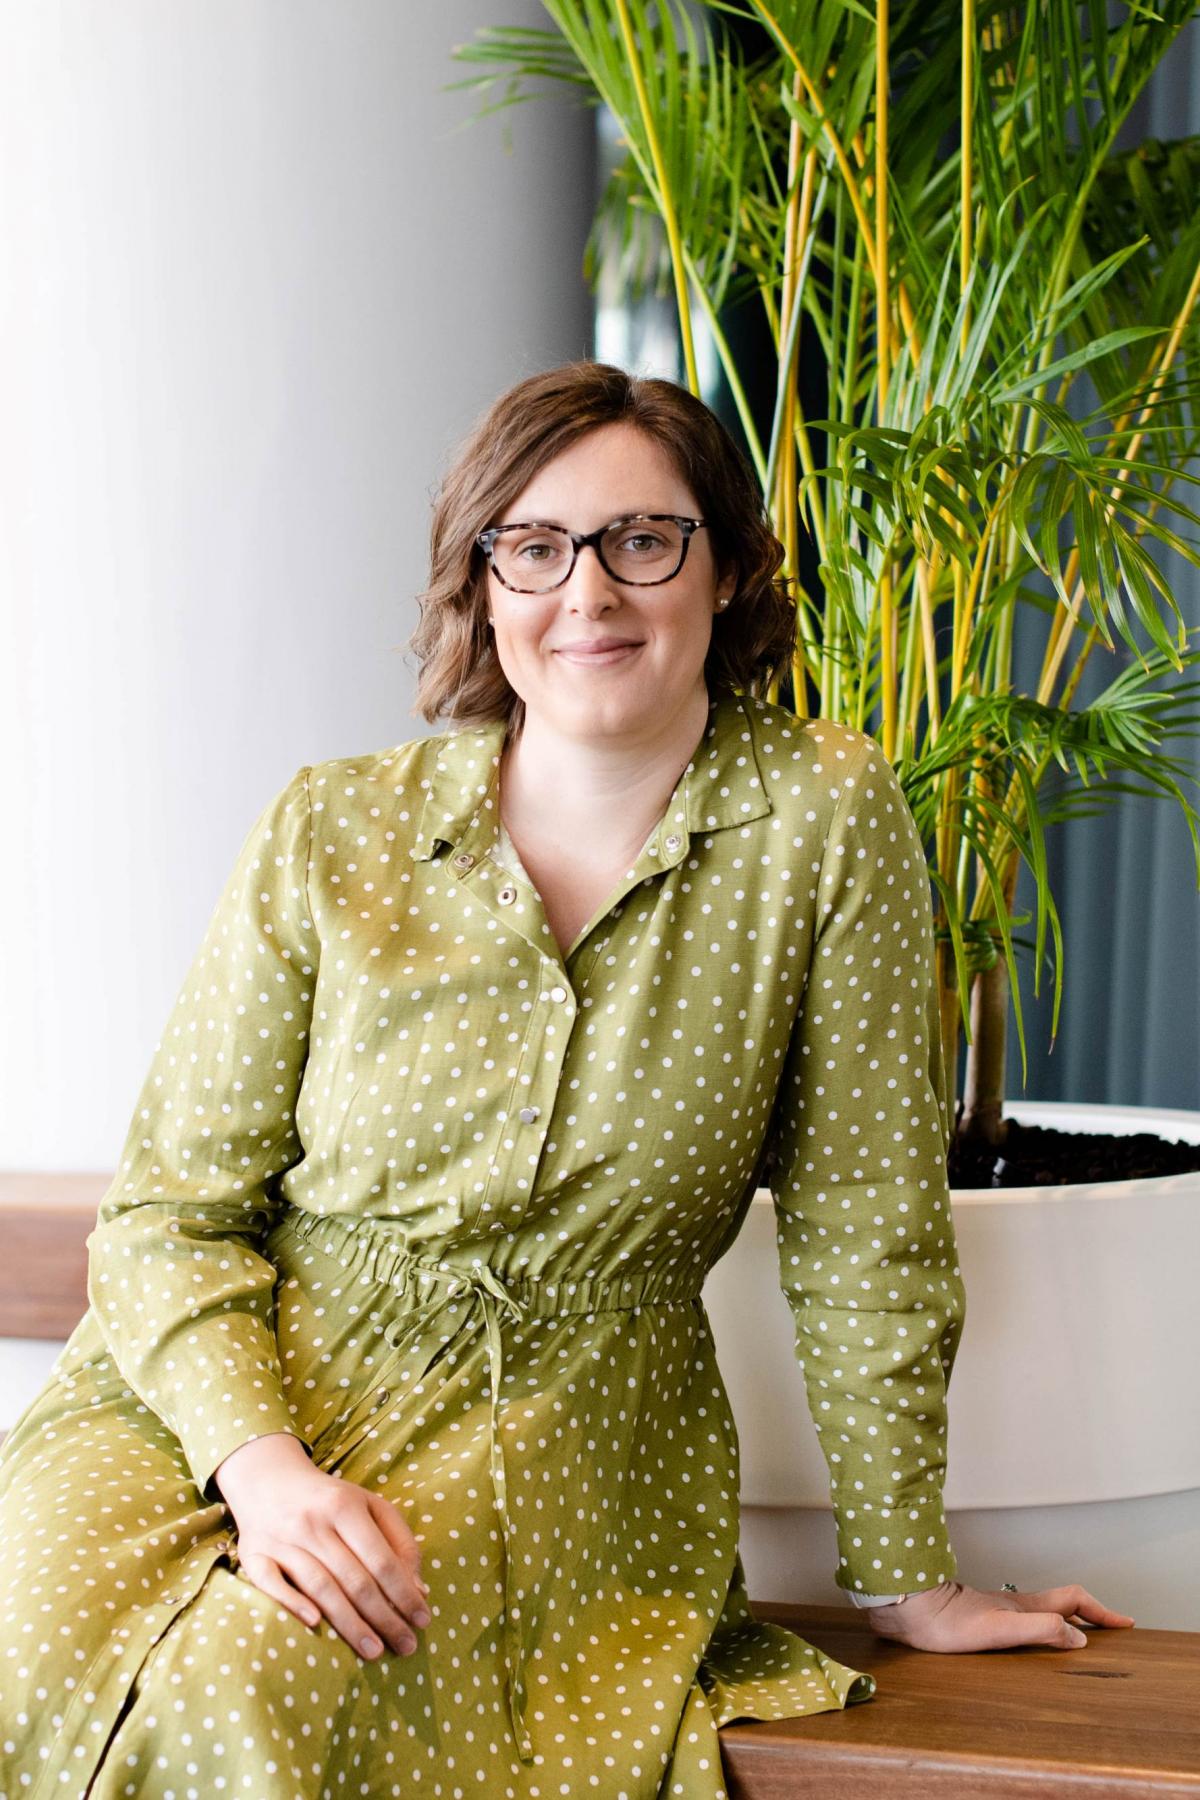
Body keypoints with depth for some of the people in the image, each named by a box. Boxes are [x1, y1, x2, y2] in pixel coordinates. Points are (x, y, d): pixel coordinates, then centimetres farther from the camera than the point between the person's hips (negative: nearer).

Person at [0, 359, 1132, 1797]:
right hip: (236, 1396, 2)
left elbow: (865, 1241, -2)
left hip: (562, 1428, -1)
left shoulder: (823, 817, -6)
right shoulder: (332, 834, -2)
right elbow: (175, 1205, 0)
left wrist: (905, 1579, 3)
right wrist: (261, 1460, -18)